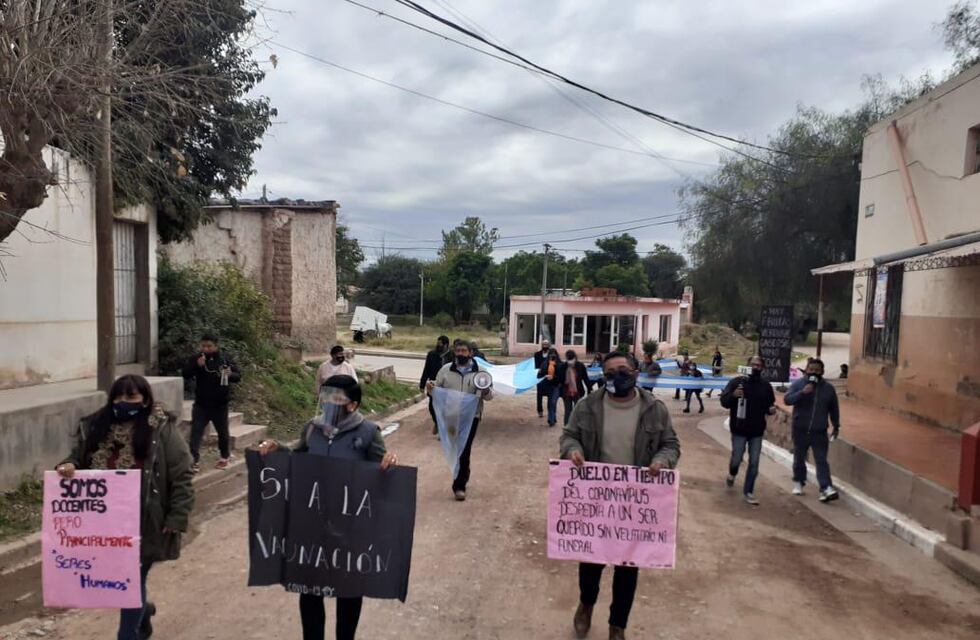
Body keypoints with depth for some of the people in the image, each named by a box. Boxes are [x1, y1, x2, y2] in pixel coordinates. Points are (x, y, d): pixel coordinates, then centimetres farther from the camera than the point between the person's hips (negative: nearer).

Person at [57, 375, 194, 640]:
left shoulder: (163, 430, -10)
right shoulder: (95, 427, 5)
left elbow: (182, 478, -10)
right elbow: (77, 460, 19)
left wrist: (176, 518, -14)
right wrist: (68, 467, -6)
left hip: (144, 523, -5)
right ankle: (142, 610, 47)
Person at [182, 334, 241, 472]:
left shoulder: (225, 360, -3)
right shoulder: (196, 359, -2)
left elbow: (238, 376, -1)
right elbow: (185, 374, -8)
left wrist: (230, 374, -24)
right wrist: (196, 365, -24)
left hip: (220, 404, 0)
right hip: (201, 404, 0)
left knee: (222, 432, 13)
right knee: (196, 432, -8)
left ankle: (225, 457, 33)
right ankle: (194, 460, -5)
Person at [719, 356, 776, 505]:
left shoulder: (766, 386, 5)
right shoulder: (737, 382, -6)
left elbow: (769, 405, 16)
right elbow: (724, 402, -8)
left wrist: (771, 409, -8)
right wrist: (733, 395, -29)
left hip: (757, 431, 3)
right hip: (739, 430, -3)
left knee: (754, 463, 3)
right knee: (737, 458, 4)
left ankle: (748, 491, 14)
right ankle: (732, 474, 37)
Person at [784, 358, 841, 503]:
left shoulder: (828, 388, 3)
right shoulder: (798, 384, -4)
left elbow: (834, 408, 14)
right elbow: (787, 399, -16)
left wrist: (836, 426, 16)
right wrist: (802, 392, -29)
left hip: (819, 432, 0)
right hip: (800, 430, 0)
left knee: (821, 460, -6)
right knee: (799, 458, 13)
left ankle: (826, 488, -12)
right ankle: (798, 482, 29)